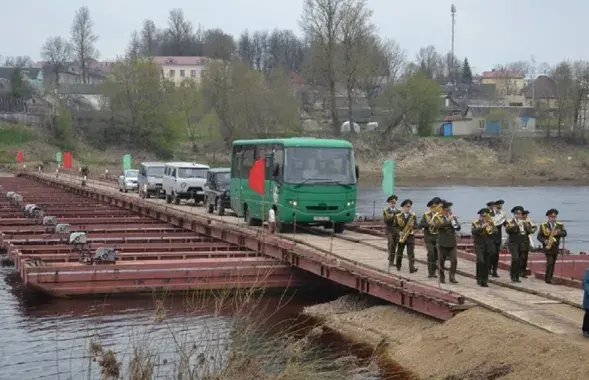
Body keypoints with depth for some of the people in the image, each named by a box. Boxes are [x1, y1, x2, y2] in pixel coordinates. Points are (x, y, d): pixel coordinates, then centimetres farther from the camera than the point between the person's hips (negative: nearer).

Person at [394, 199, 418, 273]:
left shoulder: (413, 216, 4)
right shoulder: (398, 216, 3)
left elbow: (416, 226, -1)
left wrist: (412, 225, -21)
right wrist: (399, 231, -11)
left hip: (410, 236, -1)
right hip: (401, 236, 1)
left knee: (411, 253, -9)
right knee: (399, 252, 10)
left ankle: (412, 268, -15)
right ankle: (398, 266, 27)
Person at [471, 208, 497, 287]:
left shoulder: (490, 223, 12)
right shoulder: (475, 223, 0)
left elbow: (496, 231, 6)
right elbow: (473, 231, -15)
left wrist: (491, 230, -15)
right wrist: (482, 227, -24)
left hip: (489, 246, 4)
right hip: (479, 246, -4)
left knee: (487, 264, 4)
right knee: (480, 261, -18)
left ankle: (485, 281, 12)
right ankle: (479, 279, -6)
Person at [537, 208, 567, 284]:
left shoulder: (560, 225, 7)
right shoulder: (543, 225, -2)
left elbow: (564, 233, -3)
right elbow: (539, 236, -1)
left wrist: (558, 233, -21)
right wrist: (544, 241, -19)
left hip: (556, 247, 4)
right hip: (548, 247, -4)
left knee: (553, 263, 9)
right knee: (550, 262, -14)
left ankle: (550, 278, 17)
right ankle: (548, 279, -10)